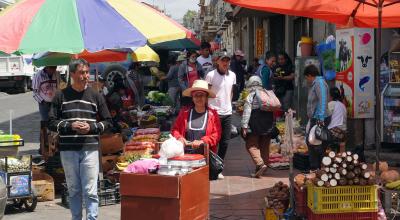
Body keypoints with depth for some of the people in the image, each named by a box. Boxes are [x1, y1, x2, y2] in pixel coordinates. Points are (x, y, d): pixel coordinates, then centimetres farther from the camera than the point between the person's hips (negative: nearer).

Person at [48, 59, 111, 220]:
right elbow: (52, 122, 4)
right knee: (73, 190, 9)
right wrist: (70, 125, -11)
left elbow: (107, 122, 11)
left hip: (90, 149, -1)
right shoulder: (61, 96, 4)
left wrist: (91, 127, -7)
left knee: (90, 191, -5)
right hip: (68, 150, 1)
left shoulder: (95, 96, 6)